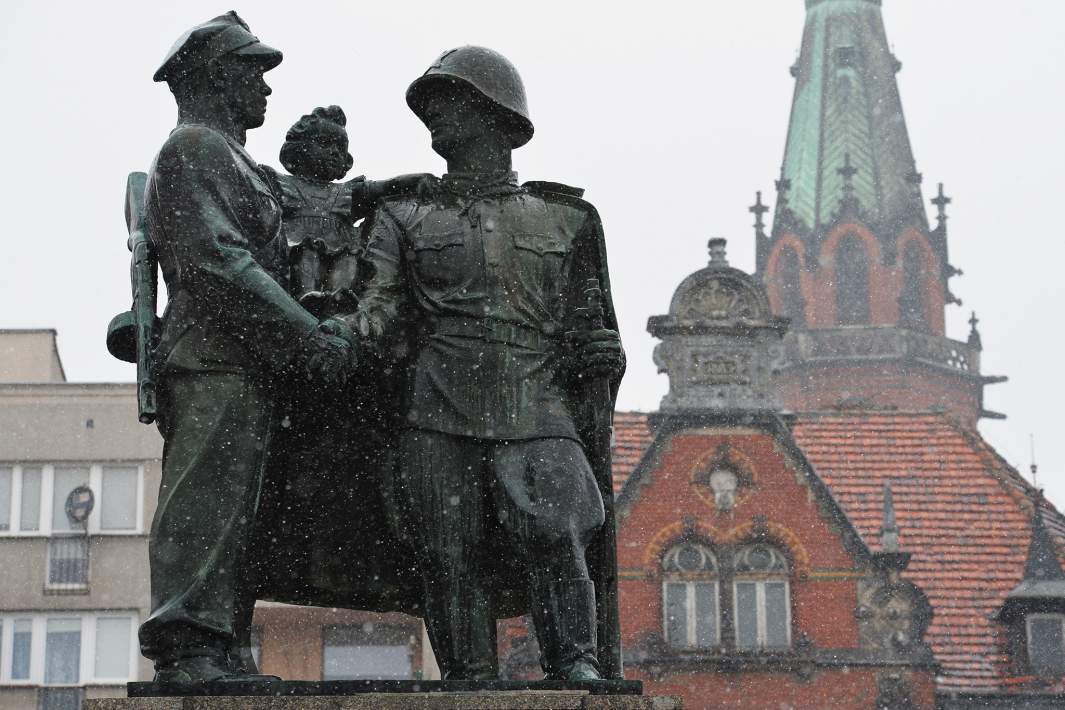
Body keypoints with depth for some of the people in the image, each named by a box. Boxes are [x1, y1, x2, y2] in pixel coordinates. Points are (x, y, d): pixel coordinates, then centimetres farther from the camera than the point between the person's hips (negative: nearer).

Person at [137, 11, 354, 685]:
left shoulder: (230, 159, 29)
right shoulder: (194, 147, -5)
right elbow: (218, 261, -17)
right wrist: (311, 336, -19)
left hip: (242, 369, 10)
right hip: (216, 362, -10)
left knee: (230, 517, 7)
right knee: (204, 506, -14)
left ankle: (214, 654, 6)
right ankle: (184, 648, -18)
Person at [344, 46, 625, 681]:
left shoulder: (565, 219, 22)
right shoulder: (406, 218, 21)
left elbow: (587, 325, 27)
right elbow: (384, 308, 7)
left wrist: (604, 353, 5)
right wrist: (345, 333, -14)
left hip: (536, 414, -1)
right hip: (439, 419, 1)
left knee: (550, 532, -22)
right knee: (452, 559, -6)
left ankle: (577, 665, -15)